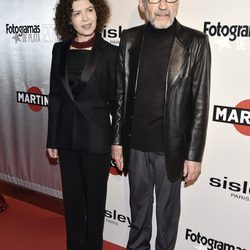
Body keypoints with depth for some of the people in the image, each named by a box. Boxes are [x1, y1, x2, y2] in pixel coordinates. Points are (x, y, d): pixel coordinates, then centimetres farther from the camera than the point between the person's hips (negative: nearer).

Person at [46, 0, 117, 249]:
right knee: (71, 198, 17)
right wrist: (52, 139, 7)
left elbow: (116, 101, -4)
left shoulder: (110, 52, -8)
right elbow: (54, 97, 6)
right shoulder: (60, 50, 2)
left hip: (96, 138, -3)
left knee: (95, 198, 13)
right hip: (67, 137, 4)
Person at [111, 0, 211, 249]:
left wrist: (194, 155, -8)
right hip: (136, 144, 3)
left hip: (172, 147, -2)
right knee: (138, 205, 20)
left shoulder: (195, 42, -8)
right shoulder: (129, 39, 0)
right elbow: (121, 94, 5)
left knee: (168, 209, 16)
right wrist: (117, 140, 5)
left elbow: (200, 104, -8)